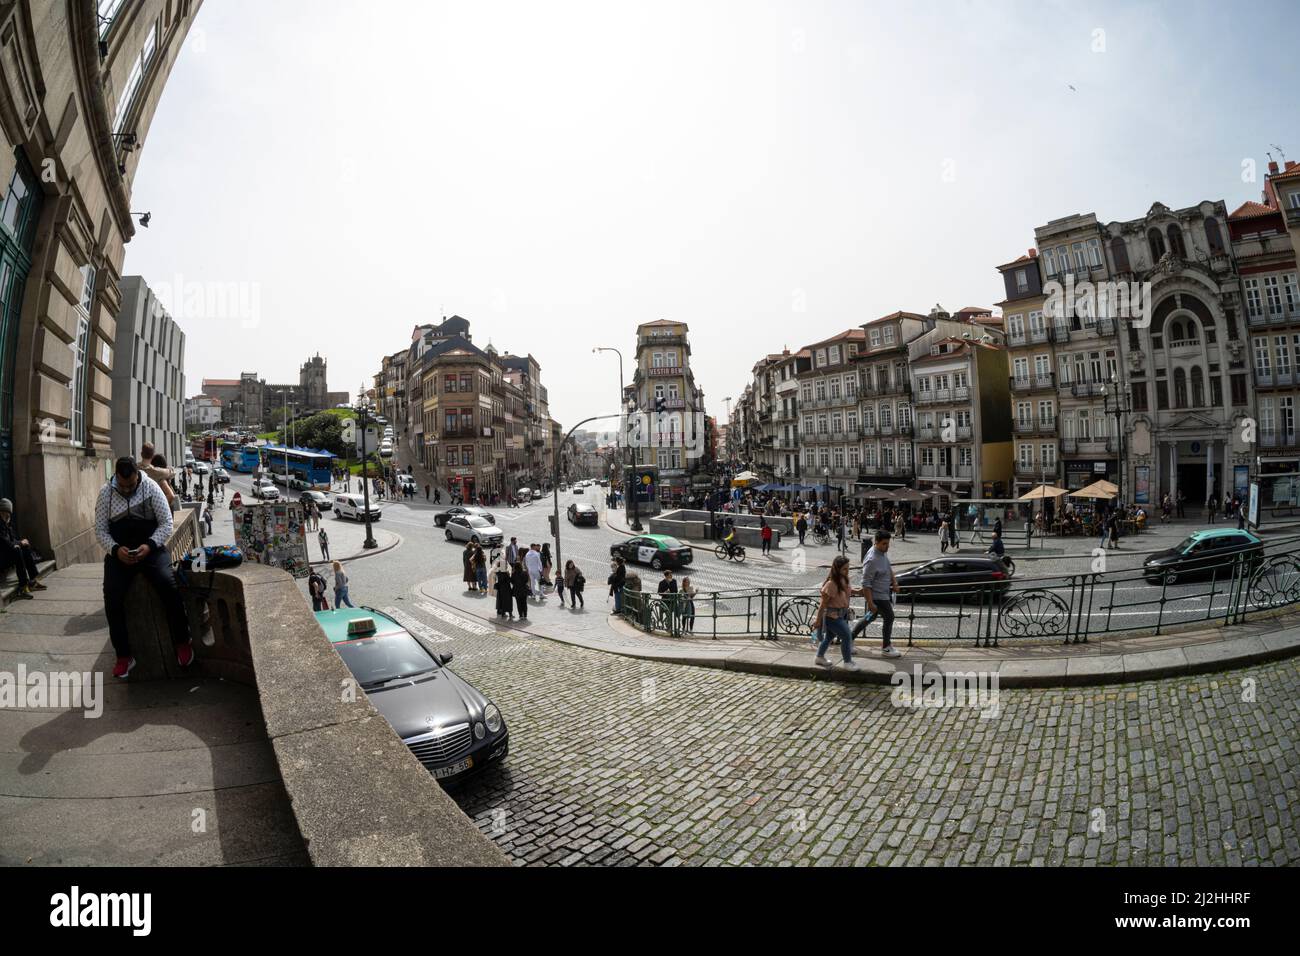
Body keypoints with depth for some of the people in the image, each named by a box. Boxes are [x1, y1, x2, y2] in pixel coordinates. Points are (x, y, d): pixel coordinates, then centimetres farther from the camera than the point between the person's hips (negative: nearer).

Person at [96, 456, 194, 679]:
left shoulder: (151, 487, -5)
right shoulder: (105, 493, 0)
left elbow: (166, 522, -5)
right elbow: (100, 529, 3)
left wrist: (149, 546, -19)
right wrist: (116, 549, -16)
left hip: (150, 548, -2)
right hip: (119, 551, 2)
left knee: (168, 585, -26)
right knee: (112, 596, -20)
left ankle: (182, 642, -11)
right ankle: (123, 656, -6)